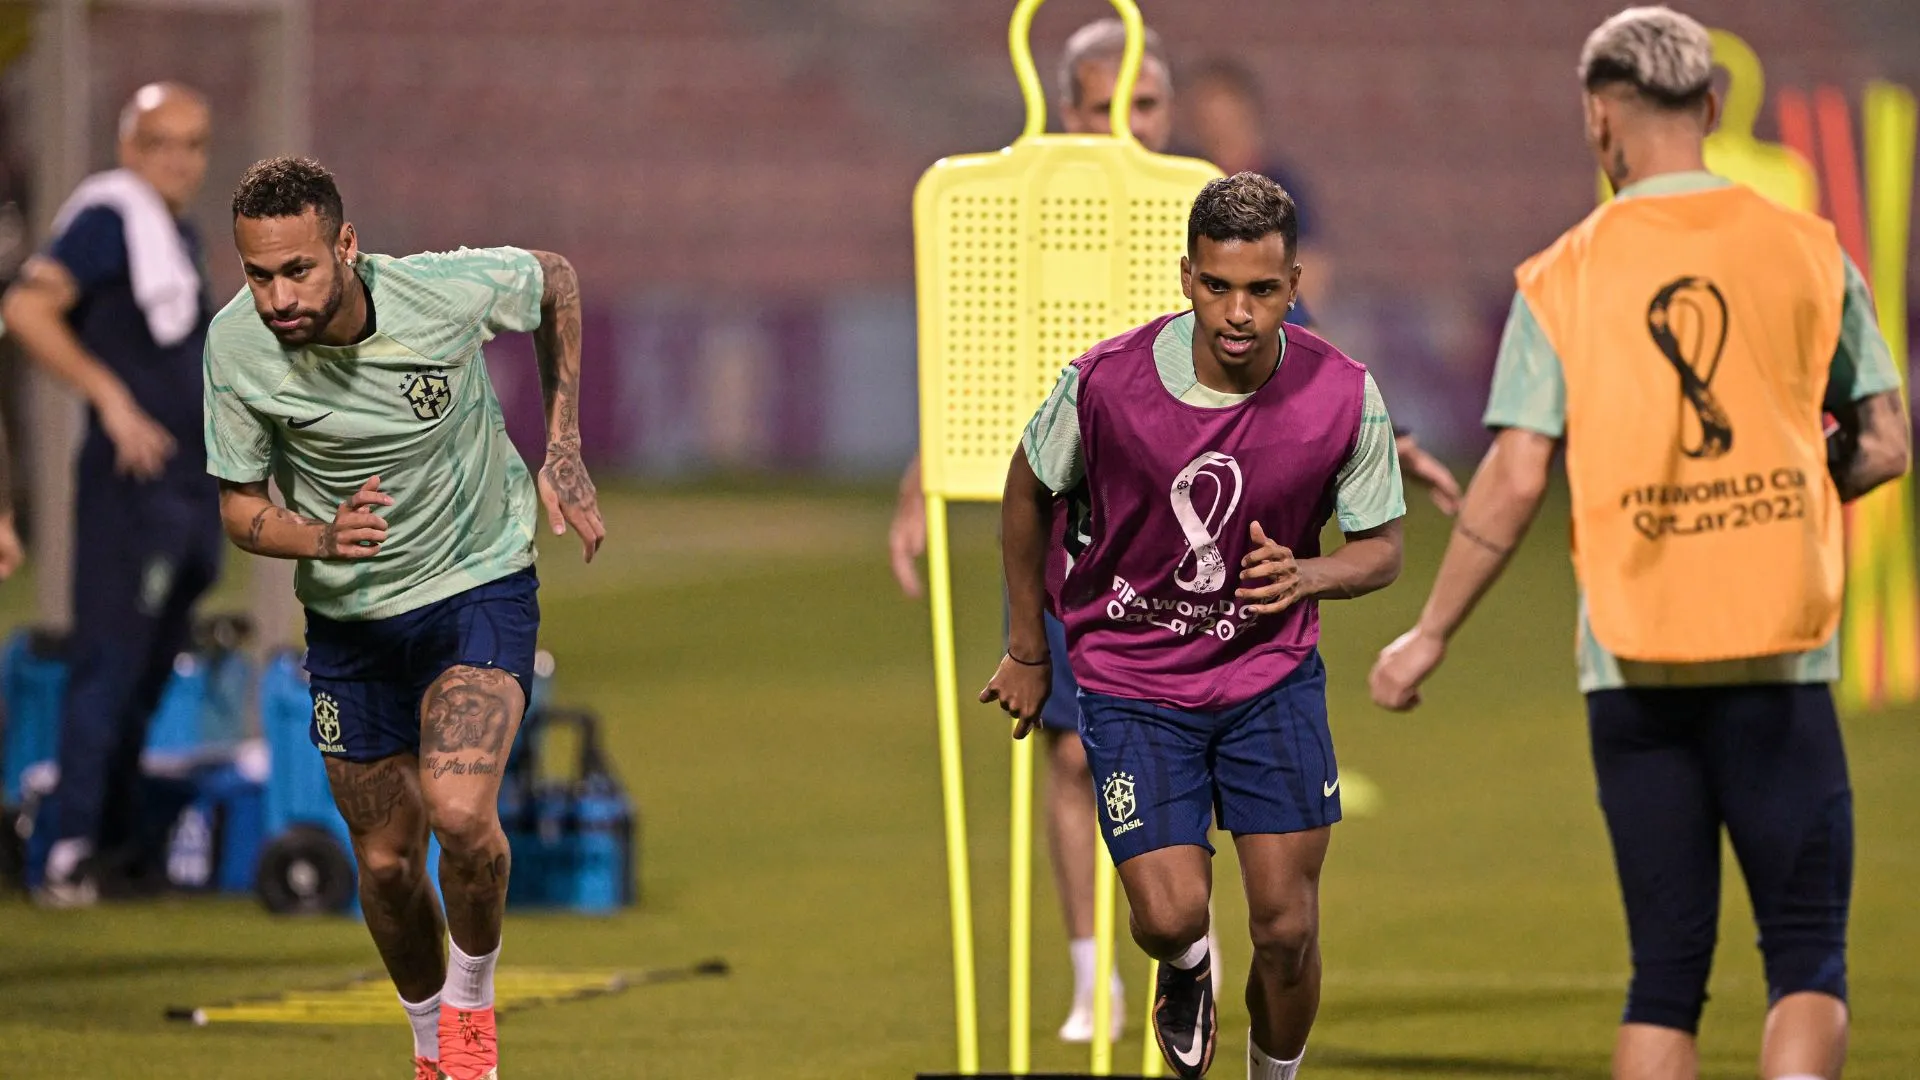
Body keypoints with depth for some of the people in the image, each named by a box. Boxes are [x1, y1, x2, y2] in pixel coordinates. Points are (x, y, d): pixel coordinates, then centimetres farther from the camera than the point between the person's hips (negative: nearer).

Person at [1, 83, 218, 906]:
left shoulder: (179, 235, 17)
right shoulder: (110, 215, -10)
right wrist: (110, 397, -25)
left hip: (192, 482, 9)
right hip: (131, 481, -9)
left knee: (152, 675, 13)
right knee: (109, 661, -9)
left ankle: (120, 845, 19)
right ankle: (71, 853, -9)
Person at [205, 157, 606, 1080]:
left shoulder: (446, 292, -24)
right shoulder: (236, 345, -19)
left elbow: (555, 281, 0)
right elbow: (240, 509, -7)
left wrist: (562, 449, -1)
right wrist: (322, 537, -29)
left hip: (480, 586, -2)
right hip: (349, 615, 2)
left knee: (460, 813, -24)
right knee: (386, 863, 7)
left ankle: (471, 1000, 4)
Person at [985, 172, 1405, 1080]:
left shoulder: (1344, 398, -16)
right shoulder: (1105, 381, -19)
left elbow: (1383, 547, -2)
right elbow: (1030, 492, 1)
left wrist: (1305, 576, -26)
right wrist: (1027, 652, 9)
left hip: (1273, 674, 1)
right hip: (1131, 677, -1)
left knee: (1287, 929, -3)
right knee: (1172, 915, -12)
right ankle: (1185, 967, 27)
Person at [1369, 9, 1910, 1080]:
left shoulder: (1563, 279, 0)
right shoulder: (1808, 250, 3)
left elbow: (1513, 483, -5)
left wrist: (1428, 639, 5)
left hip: (1633, 662, 1)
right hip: (1779, 655, -1)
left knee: (1666, 967, 8)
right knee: (1808, 954, 2)